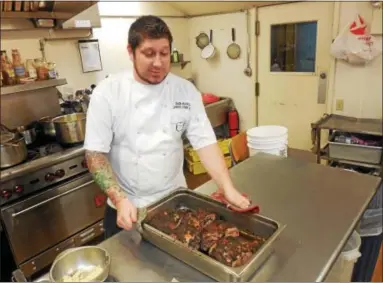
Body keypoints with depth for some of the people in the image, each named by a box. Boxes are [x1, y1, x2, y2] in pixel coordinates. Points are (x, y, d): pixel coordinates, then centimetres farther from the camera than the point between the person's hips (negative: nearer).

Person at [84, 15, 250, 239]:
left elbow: (205, 142, -10)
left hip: (175, 202, 2)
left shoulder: (186, 91, -6)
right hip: (126, 209, -1)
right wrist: (120, 200, -24)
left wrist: (228, 188, -23)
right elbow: (95, 153, -12)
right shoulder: (107, 93, -13)